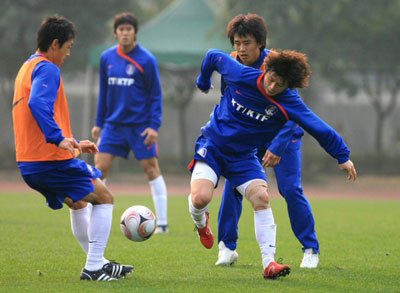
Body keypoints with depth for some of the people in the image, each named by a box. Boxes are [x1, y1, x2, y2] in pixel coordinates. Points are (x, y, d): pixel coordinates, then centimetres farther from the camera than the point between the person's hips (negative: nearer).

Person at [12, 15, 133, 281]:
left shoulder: (27, 68, 20)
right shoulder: (47, 69, -11)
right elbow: (37, 103, -30)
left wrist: (73, 144, 27)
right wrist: (60, 139, -34)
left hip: (29, 165, 10)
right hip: (52, 160, -10)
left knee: (78, 203, 28)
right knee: (105, 198, 3)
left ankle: (99, 262, 29)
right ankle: (94, 268, -1)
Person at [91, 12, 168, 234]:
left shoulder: (146, 60, -7)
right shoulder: (107, 58, 6)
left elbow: (155, 95, -5)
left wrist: (154, 126, -12)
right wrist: (99, 123, 14)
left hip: (140, 125, -4)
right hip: (114, 123, 4)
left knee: (151, 168, -2)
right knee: (99, 166, -4)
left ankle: (162, 222, 4)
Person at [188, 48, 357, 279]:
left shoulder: (289, 103, -16)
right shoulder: (241, 75, -17)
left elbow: (319, 128, -12)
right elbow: (214, 56, 1)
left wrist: (343, 156, -9)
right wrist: (203, 82, 18)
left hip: (244, 156, 1)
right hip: (212, 145, -1)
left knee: (261, 197, -20)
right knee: (200, 198, -23)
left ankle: (269, 263, -20)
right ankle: (201, 222, 17)